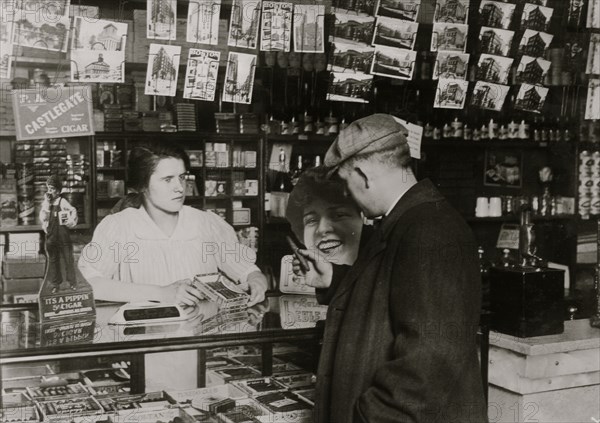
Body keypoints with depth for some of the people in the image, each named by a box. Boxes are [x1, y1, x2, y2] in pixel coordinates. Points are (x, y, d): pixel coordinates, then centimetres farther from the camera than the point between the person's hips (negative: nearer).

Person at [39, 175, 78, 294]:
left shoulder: (62, 202, -5)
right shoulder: (45, 203, 6)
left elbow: (73, 211, -11)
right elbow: (43, 218, -4)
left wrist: (69, 222, -10)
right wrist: (47, 203, -11)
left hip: (63, 234, -4)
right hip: (50, 236, 4)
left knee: (68, 259, 2)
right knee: (52, 260, 7)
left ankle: (72, 283, 12)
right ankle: (55, 284, 14)